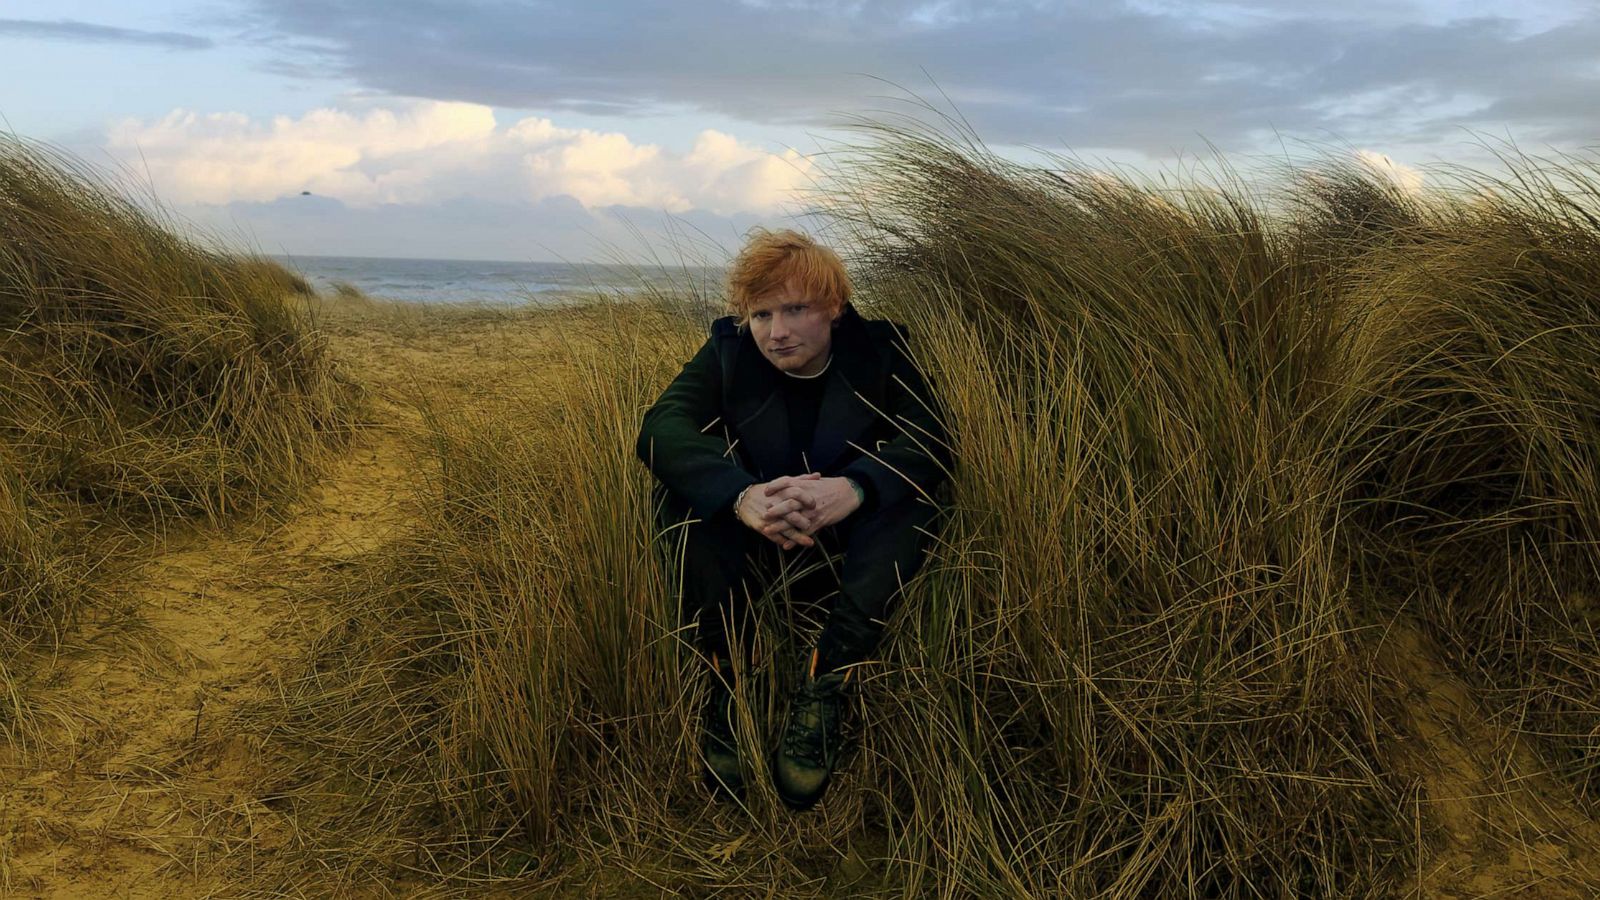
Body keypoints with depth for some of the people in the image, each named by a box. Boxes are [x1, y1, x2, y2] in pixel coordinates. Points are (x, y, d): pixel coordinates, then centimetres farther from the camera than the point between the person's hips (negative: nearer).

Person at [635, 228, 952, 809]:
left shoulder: (878, 351, -7)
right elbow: (661, 427, -25)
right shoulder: (727, 352, -7)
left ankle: (824, 688, -33)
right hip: (749, 544, 1)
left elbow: (930, 441, -22)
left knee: (908, 496, -29)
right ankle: (727, 681, -27)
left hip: (848, 545, 0)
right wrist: (741, 495, -45)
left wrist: (852, 488, -44)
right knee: (678, 486, -25)